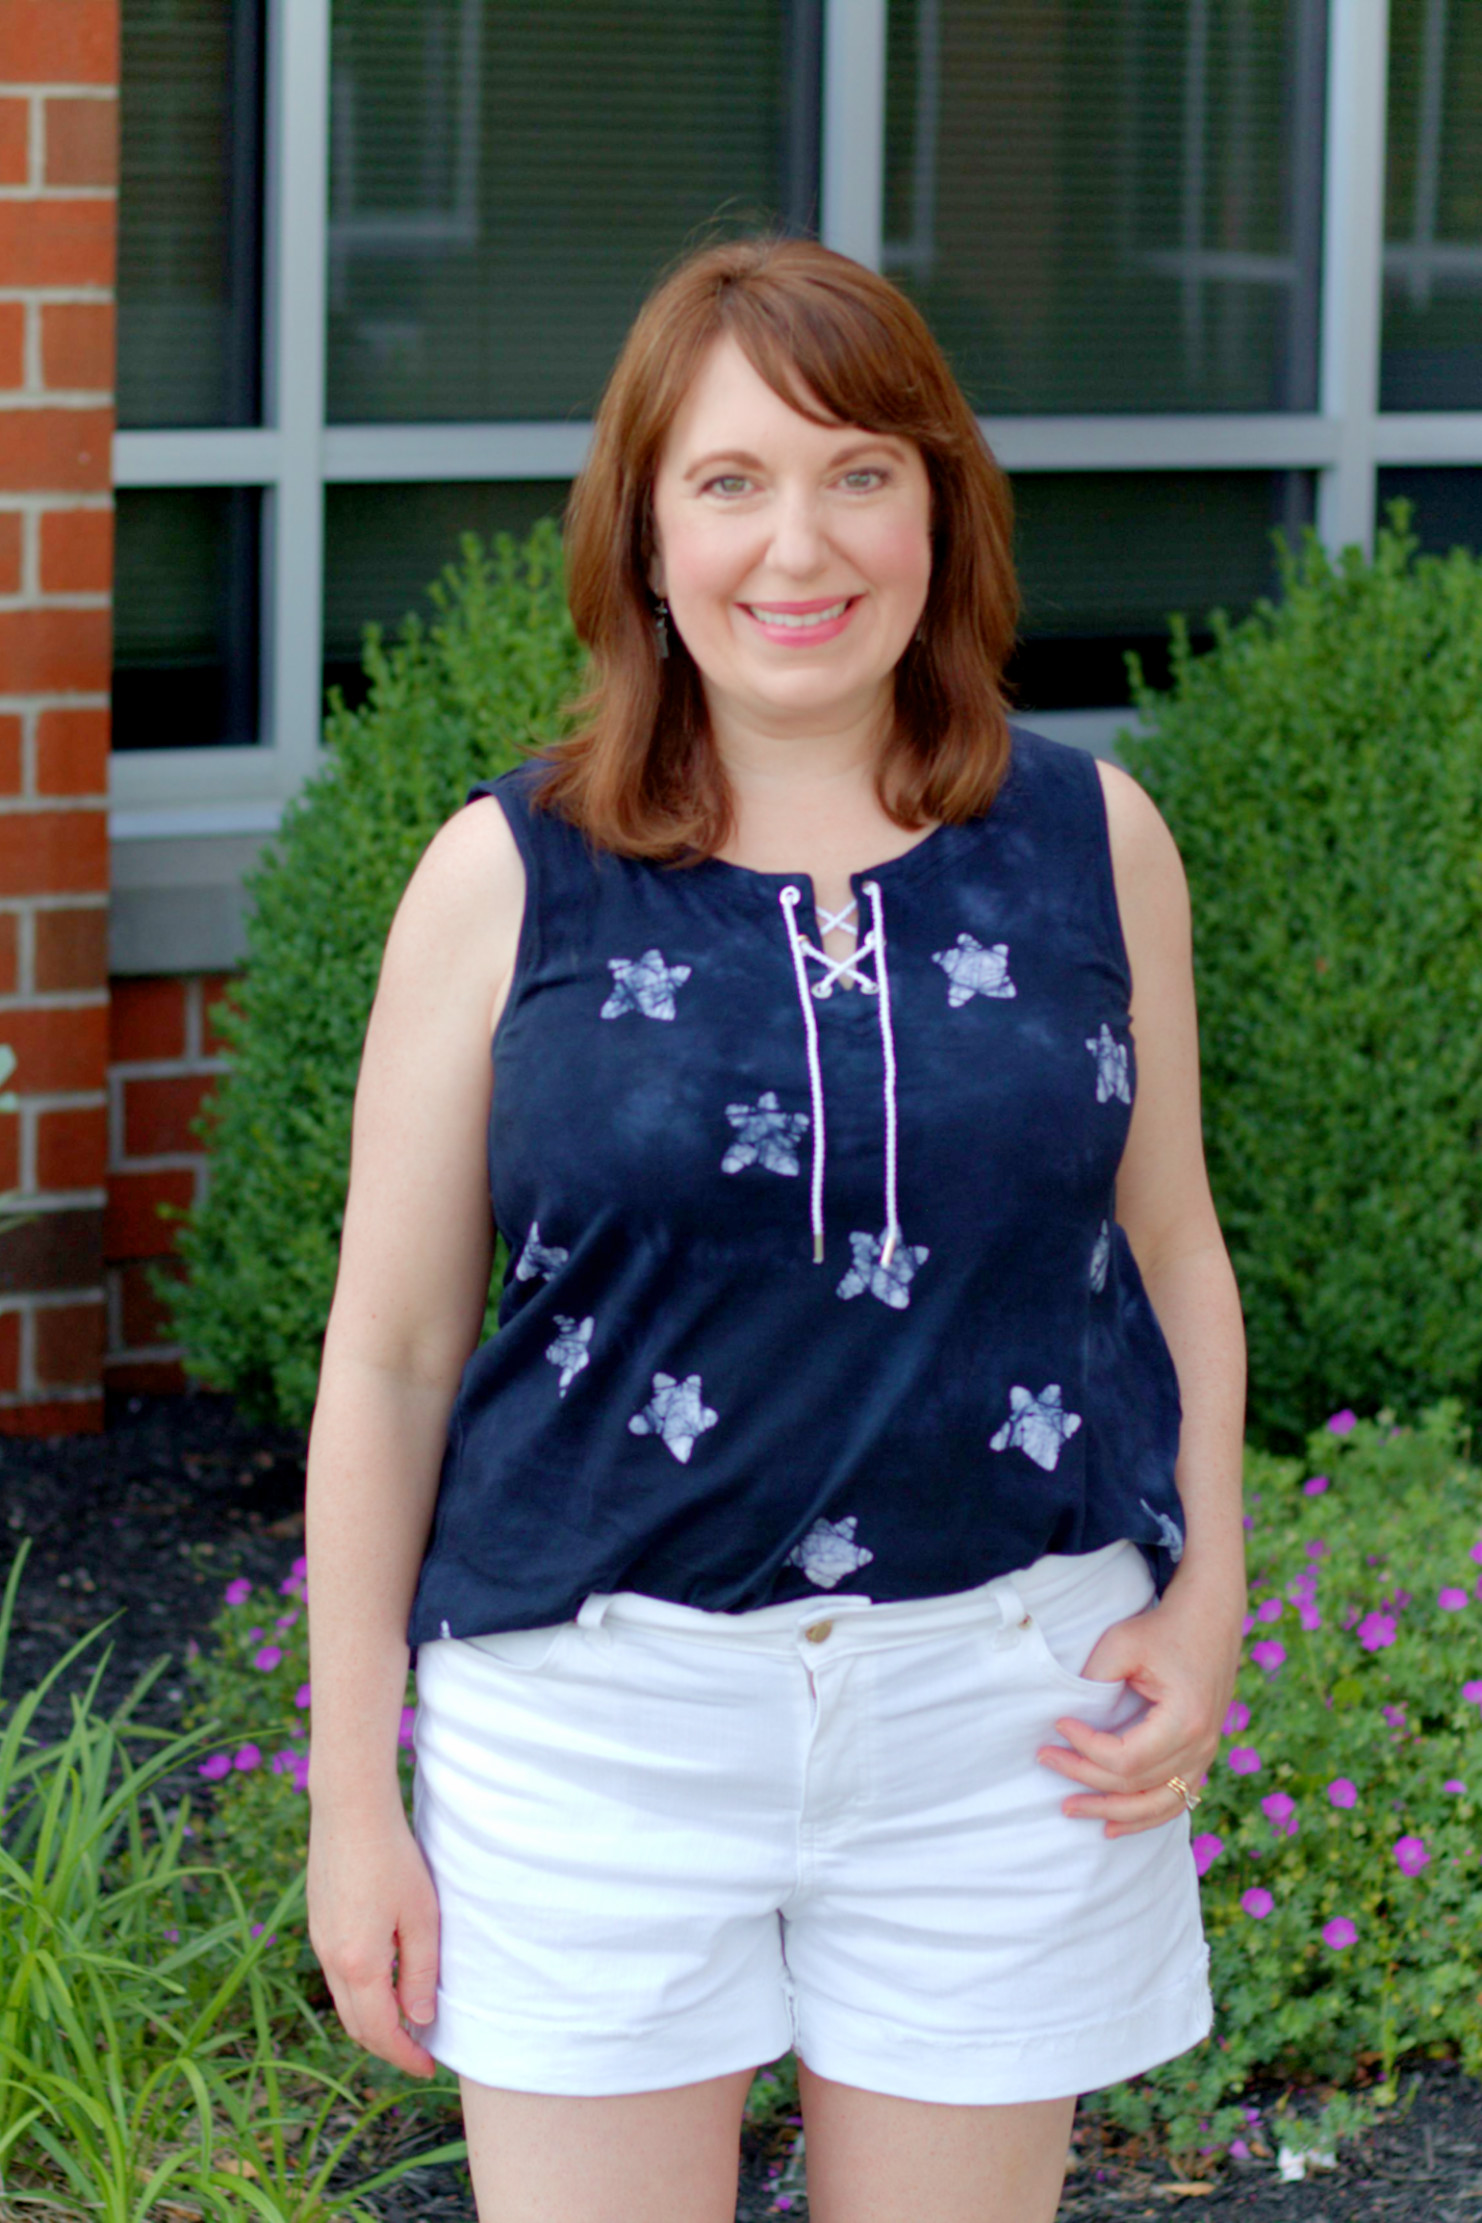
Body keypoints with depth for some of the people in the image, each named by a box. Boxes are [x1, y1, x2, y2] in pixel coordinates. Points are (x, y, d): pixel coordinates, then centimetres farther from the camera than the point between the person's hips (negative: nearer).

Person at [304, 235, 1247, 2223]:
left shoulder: (1094, 844, 3)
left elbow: (1173, 1253, 14)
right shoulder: (506, 883, -2)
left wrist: (1207, 1593, -1)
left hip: (1004, 1706, 1)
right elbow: (388, 1356, 1)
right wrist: (353, 1795, 1)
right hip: (601, 1712, -1)